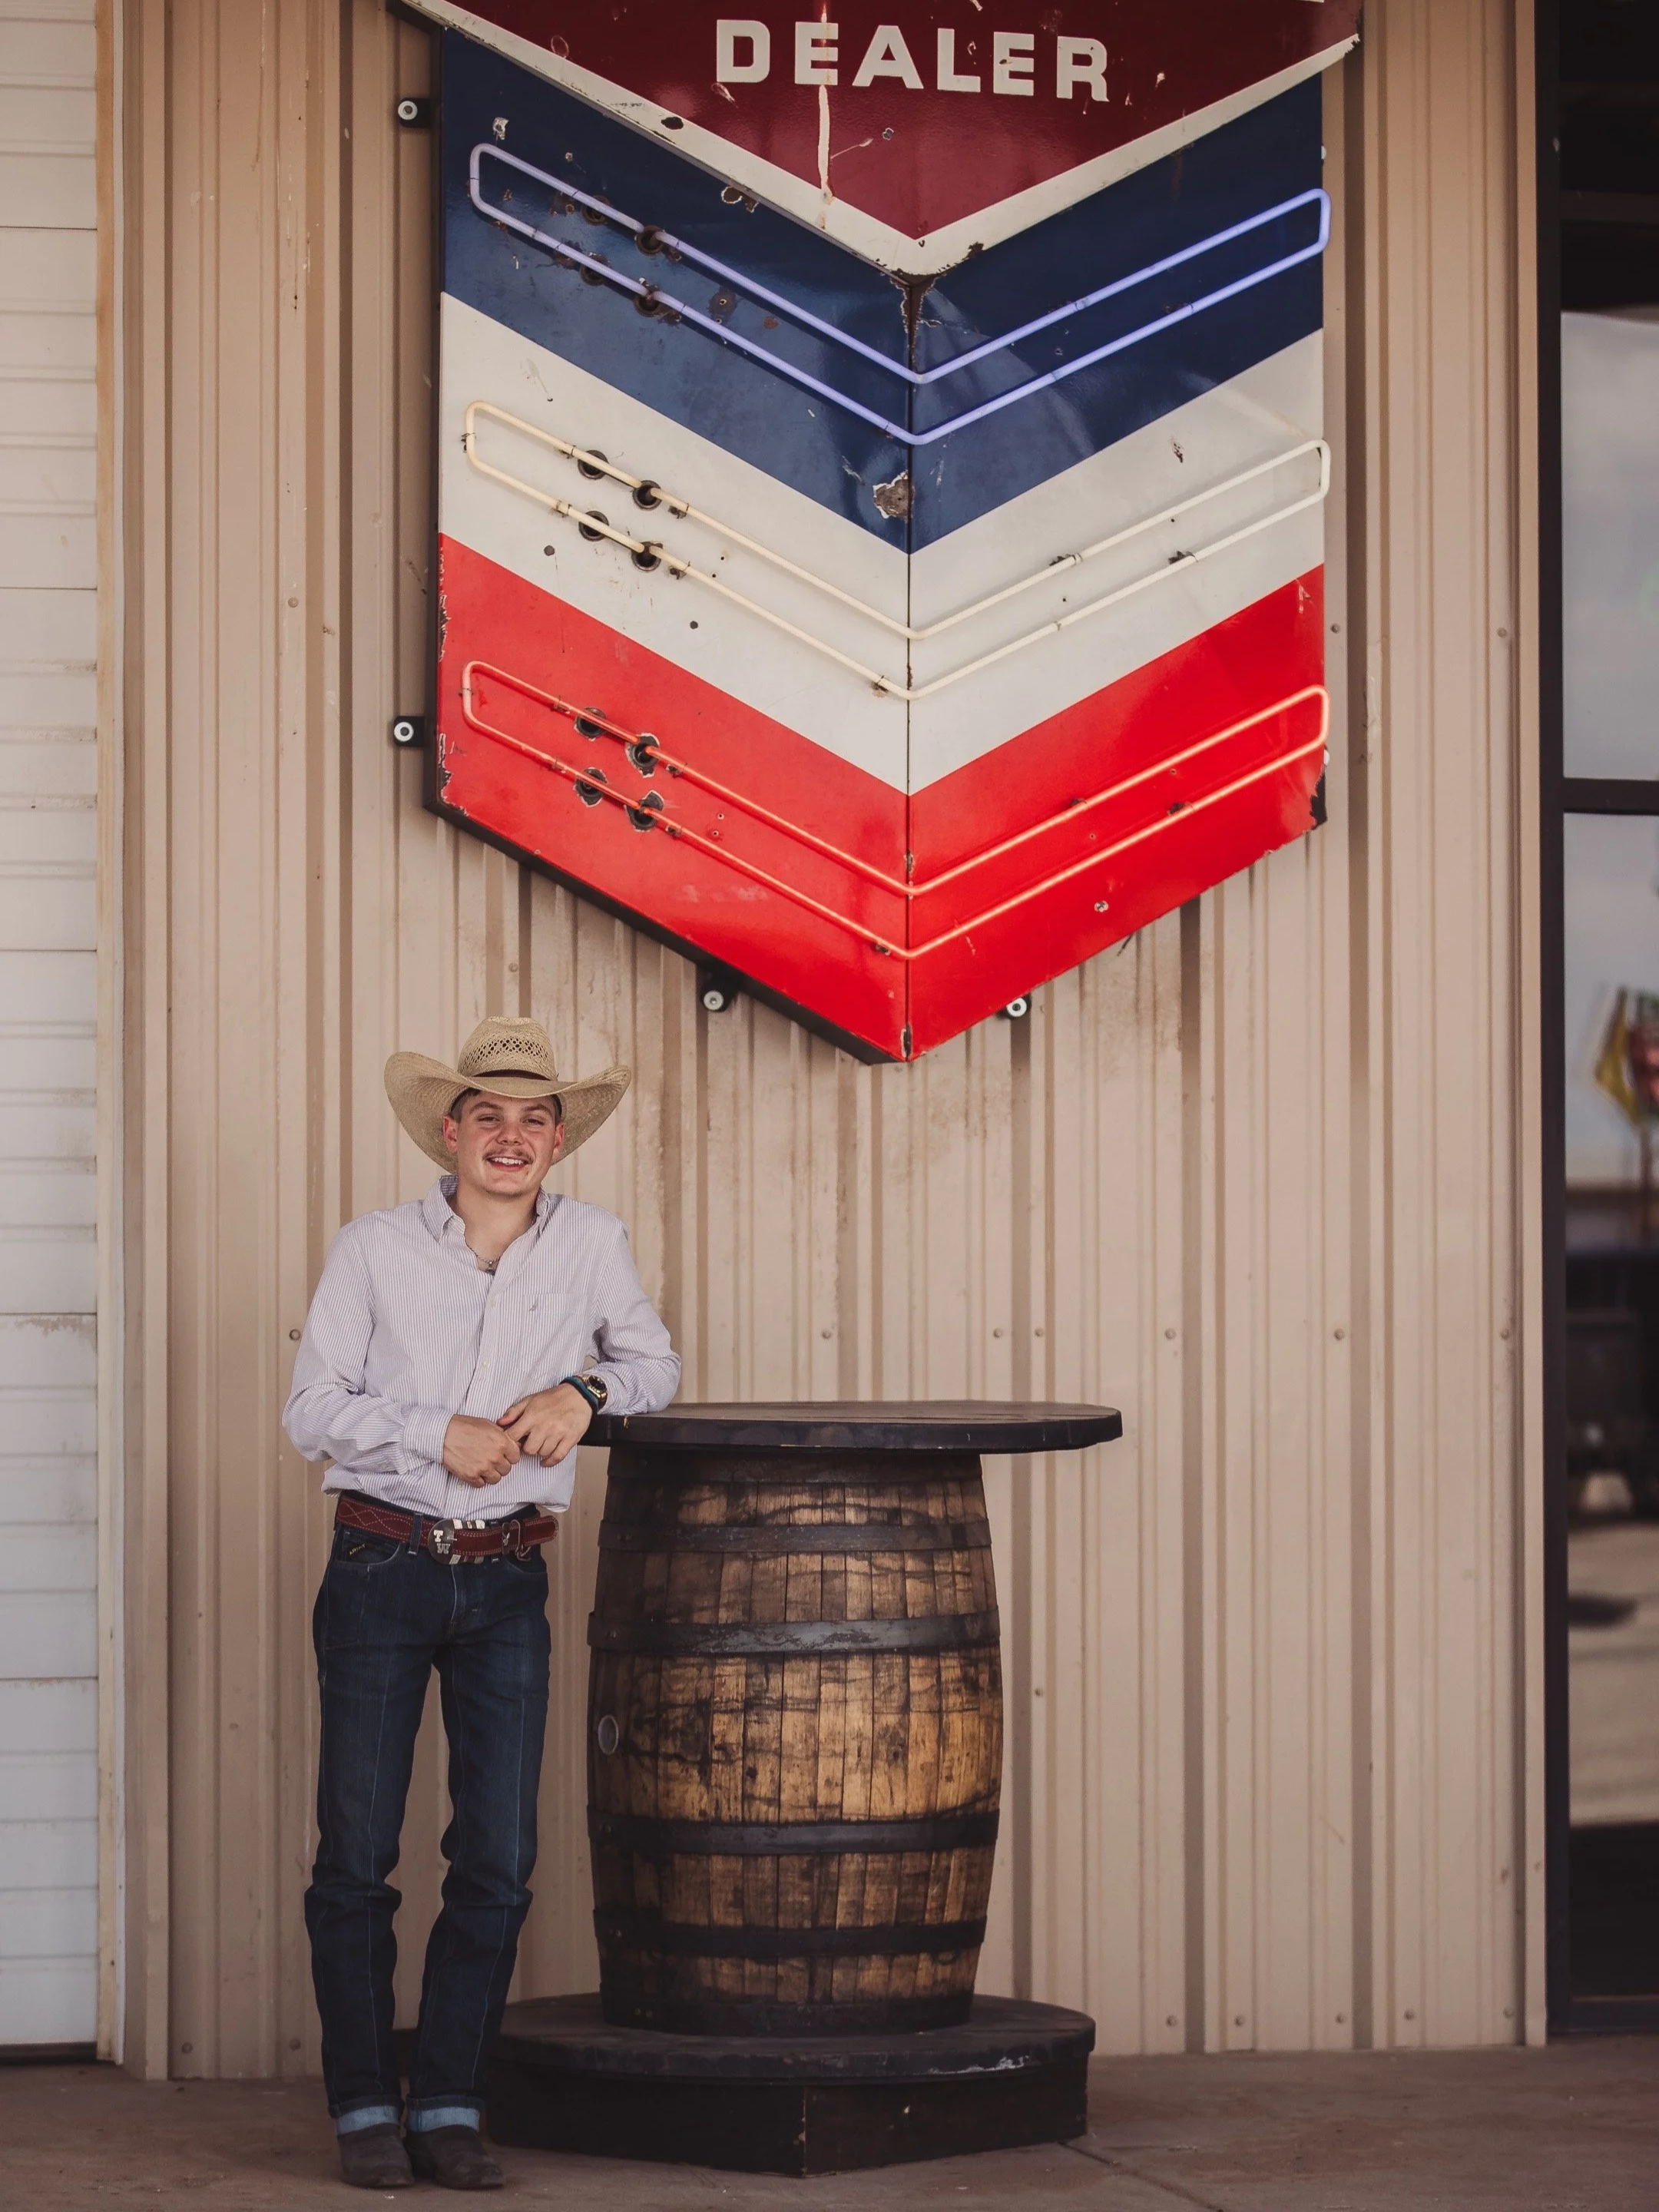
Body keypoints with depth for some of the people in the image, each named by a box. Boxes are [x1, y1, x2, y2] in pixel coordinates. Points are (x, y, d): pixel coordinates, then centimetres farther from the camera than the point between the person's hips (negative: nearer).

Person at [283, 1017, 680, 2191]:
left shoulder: (594, 1242, 5)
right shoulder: (374, 1249, -1)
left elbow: (655, 1362, 16)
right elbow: (314, 1409, -2)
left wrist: (584, 1391, -5)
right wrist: (440, 1434, -15)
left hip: (508, 1582, 2)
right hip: (383, 1567, -2)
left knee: (499, 1862, 1)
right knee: (357, 1854, 0)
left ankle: (449, 2106, 11)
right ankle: (366, 2108, 10)